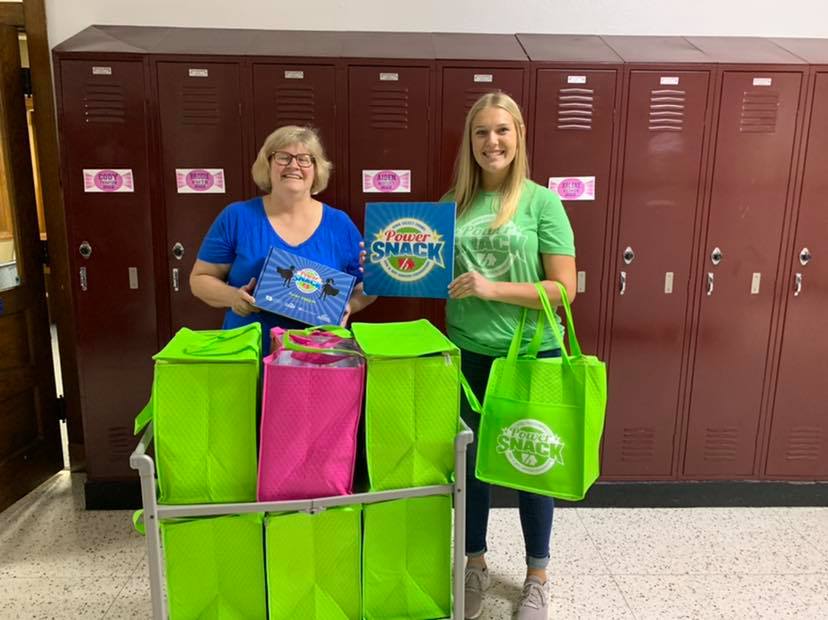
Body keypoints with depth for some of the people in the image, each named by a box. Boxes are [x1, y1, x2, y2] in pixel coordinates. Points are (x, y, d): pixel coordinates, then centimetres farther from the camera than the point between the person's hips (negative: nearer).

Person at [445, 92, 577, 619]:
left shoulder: (542, 202, -7)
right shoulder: (455, 202, 4)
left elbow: (564, 288, -12)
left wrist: (494, 288, -21)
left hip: (531, 356, -3)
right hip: (468, 355, 3)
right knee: (469, 462, 15)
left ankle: (538, 575, 35)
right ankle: (476, 564, 38)